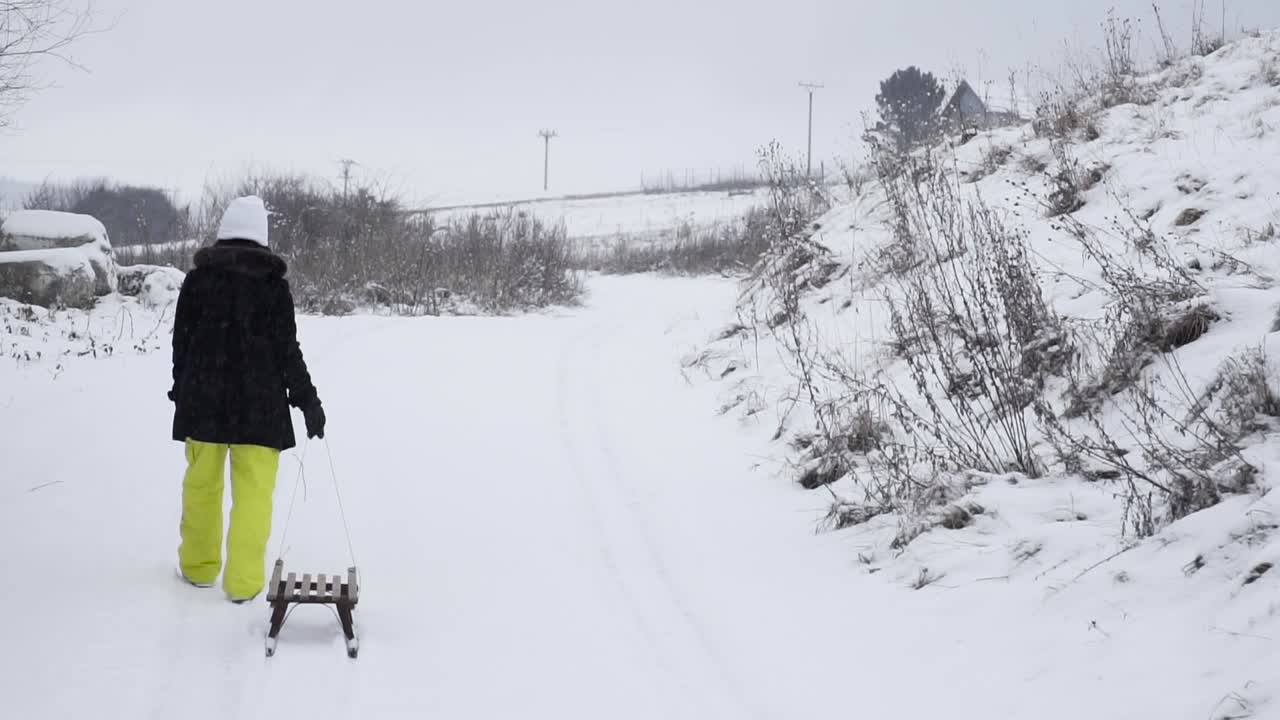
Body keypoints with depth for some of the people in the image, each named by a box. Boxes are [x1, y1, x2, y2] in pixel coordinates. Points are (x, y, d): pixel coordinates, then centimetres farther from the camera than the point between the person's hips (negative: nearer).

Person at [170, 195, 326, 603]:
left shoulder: (198, 279, 0)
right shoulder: (273, 285, -5)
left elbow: (181, 341, 5)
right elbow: (287, 349, -5)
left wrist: (182, 392, 17)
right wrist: (307, 400, 3)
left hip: (203, 400, 2)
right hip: (258, 402, -2)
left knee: (201, 482, 16)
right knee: (254, 491, 2)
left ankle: (198, 566, 26)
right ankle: (243, 581, 0)